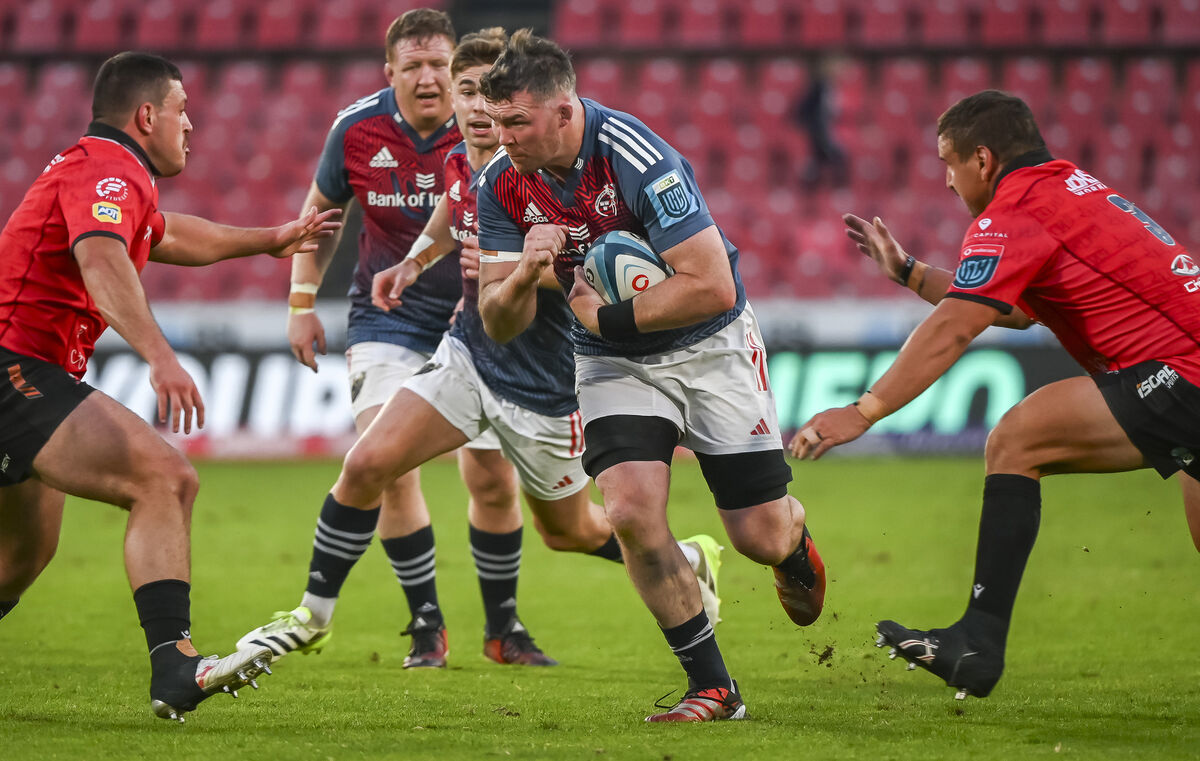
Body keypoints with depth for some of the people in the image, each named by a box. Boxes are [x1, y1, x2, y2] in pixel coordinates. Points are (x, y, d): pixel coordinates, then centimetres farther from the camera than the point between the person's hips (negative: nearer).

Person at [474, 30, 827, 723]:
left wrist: (605, 315, -24)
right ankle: (713, 689, -6)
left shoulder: (636, 158, -29)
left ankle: (796, 543, 41)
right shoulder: (502, 183, -12)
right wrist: (524, 274, -31)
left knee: (761, 535, 0)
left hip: (710, 345, -3)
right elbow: (500, 324, -9)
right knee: (631, 511, -20)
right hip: (613, 362, 4)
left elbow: (712, 287, -31)